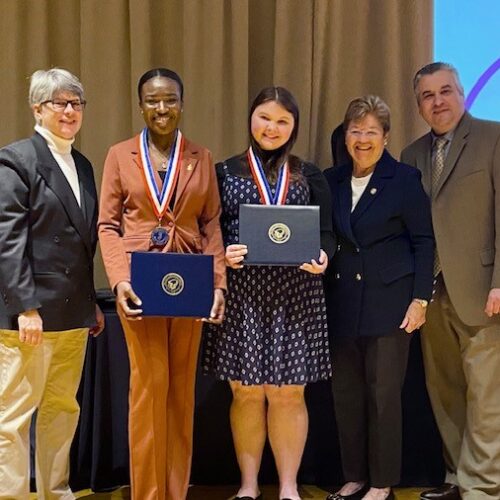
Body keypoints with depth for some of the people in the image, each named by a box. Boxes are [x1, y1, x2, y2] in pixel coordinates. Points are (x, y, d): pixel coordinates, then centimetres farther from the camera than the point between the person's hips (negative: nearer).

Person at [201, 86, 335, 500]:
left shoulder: (310, 176, 10)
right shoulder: (226, 172, 8)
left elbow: (326, 233, 6)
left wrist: (322, 257, -15)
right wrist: (223, 254, -15)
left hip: (295, 296, 0)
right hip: (241, 294, 0)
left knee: (288, 393, 3)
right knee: (246, 392, 5)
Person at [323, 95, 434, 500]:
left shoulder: (405, 178, -2)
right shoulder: (332, 180, 10)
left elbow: (424, 242, -2)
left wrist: (420, 299, -9)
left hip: (389, 300, -4)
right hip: (342, 302, 5)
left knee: (383, 393, 0)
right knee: (346, 393, 9)